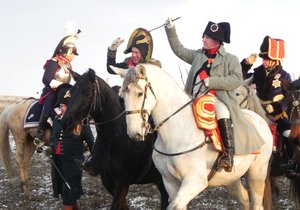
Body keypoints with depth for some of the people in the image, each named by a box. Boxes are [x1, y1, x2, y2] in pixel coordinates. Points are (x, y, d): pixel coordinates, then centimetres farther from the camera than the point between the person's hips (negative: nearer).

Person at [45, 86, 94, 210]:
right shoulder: (57, 120, 5)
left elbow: (91, 143, -4)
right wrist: (50, 148, -2)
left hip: (73, 163, -6)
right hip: (57, 163, 6)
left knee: (68, 197, -3)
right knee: (70, 196, 16)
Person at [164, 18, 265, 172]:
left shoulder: (230, 59, 4)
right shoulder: (198, 55, 18)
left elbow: (237, 79, -8)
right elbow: (179, 50, 23)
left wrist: (211, 81, -16)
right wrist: (170, 29, 14)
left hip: (218, 98, -6)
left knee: (223, 115, -35)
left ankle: (228, 154, -36)